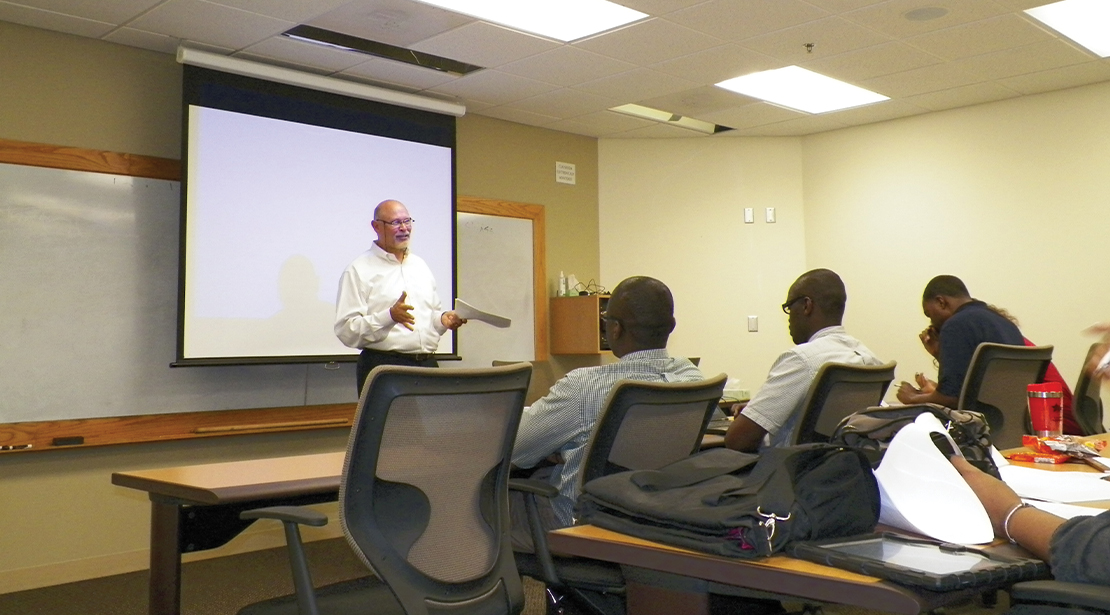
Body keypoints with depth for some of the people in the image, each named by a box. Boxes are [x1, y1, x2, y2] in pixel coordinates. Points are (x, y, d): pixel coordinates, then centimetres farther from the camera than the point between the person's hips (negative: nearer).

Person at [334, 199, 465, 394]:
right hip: (383, 366, -5)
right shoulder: (359, 270, -2)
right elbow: (346, 330, -11)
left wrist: (443, 319, 4)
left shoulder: (420, 266, 19)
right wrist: (389, 316, -21)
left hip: (427, 364, 5)